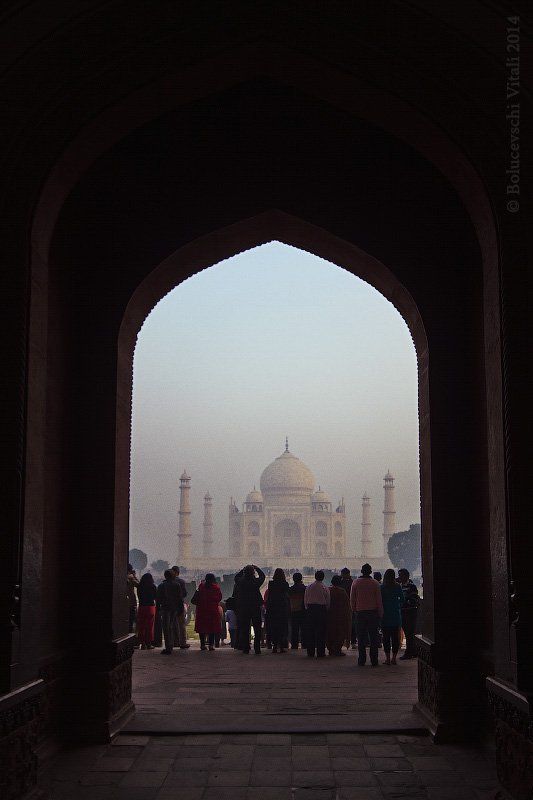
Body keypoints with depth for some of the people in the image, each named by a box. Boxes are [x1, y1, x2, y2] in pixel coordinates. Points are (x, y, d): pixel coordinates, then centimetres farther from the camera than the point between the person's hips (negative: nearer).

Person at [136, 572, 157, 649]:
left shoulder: (140, 586, -1)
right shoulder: (152, 586, -6)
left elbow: (138, 596, 10)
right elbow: (156, 597, 3)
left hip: (141, 606, 2)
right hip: (150, 606, -2)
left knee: (141, 626, 7)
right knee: (149, 626, 4)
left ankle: (142, 643, 5)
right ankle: (149, 643, 5)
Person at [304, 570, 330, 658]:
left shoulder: (308, 587, 4)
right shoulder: (325, 588, -5)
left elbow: (305, 601, 8)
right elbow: (328, 602, -1)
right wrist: (326, 610, 13)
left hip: (310, 609, 3)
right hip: (321, 610, -3)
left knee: (310, 631, 7)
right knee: (321, 631, 1)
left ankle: (310, 652, 9)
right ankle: (320, 652, 1)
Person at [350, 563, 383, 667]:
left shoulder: (355, 583, 1)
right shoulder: (375, 583, -2)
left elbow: (352, 599, 4)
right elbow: (379, 600, -1)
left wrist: (354, 610, 15)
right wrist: (380, 614, 4)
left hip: (360, 612, 1)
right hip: (373, 612, -1)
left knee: (361, 637, 5)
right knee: (373, 636, 3)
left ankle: (362, 660, 3)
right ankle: (374, 660, 1)